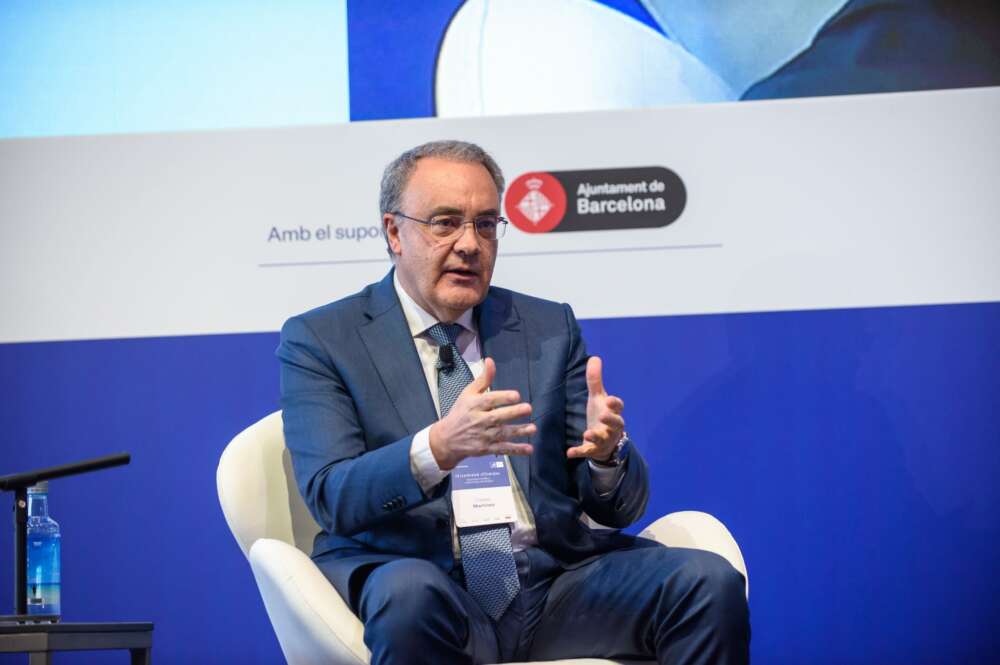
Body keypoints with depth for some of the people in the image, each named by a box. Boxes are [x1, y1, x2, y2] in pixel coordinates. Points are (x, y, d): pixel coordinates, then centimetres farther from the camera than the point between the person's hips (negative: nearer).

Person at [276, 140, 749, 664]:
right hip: (417, 581, -3)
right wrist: (439, 447, -28)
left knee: (709, 581, -22)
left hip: (556, 582, 3)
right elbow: (331, 497, -10)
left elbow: (618, 509, 12)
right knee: (410, 591, -38)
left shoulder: (550, 328, 15)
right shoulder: (318, 340, 6)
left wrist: (606, 453, -13)